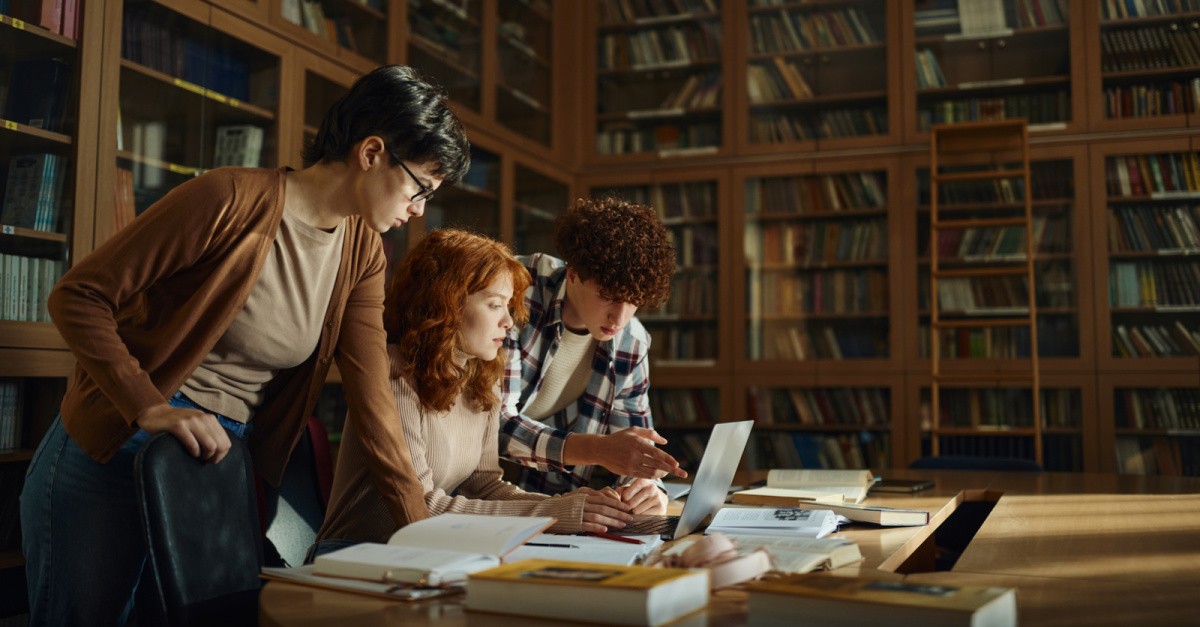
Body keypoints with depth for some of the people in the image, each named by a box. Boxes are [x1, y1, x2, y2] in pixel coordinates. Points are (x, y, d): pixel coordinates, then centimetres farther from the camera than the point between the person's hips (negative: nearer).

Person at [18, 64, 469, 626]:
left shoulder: (362, 254, 0)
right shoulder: (233, 199, -19)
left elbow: (373, 396, -2)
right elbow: (77, 296, -17)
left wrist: (423, 535, -6)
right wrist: (151, 408, -28)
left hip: (223, 461, 6)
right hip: (108, 454, -5)